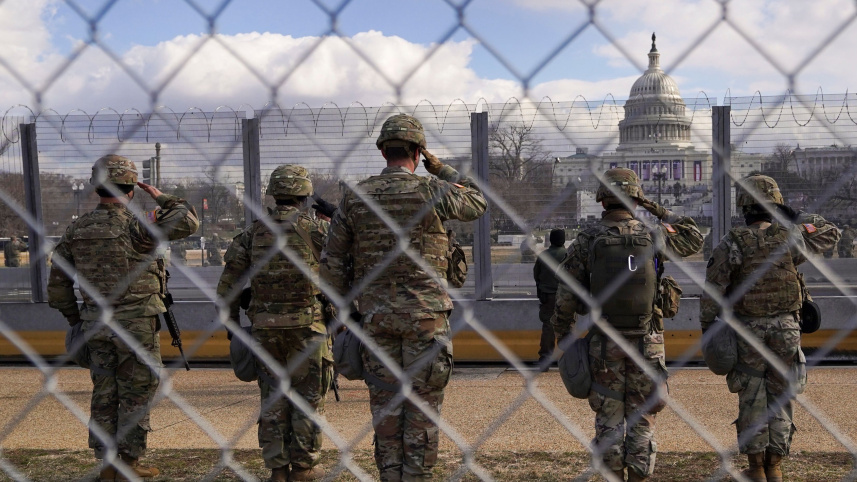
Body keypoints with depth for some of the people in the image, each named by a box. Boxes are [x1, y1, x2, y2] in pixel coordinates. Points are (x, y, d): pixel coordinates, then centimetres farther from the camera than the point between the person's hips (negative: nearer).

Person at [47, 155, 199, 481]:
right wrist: (161, 198, -2)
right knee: (137, 393, 4)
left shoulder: (76, 230, 5)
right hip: (136, 323, -5)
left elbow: (58, 283, 9)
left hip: (96, 326, 6)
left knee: (104, 394, 11)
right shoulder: (133, 225, -14)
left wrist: (75, 320, 20)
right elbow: (188, 223, -17)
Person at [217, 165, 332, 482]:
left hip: (265, 327, 3)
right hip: (306, 325, -3)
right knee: (309, 395, 7)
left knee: (272, 397, 10)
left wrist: (231, 324, 13)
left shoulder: (252, 234, 4)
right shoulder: (315, 230, -6)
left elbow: (227, 285, 4)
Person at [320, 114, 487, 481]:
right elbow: (477, 203, 14)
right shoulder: (431, 191, -7)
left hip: (376, 314, 3)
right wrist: (439, 168, 15)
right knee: (423, 401, 4)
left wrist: (349, 303, 15)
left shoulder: (355, 197, 2)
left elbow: (331, 264, 3)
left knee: (385, 402, 11)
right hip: (425, 312, -3)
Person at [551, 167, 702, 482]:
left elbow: (566, 295, -4)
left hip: (605, 342, 0)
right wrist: (662, 213, 18)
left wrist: (562, 336, 7)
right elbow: (695, 240, 16)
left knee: (609, 416, 7)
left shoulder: (587, 240, -5)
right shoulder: (653, 237, -3)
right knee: (642, 416, 8)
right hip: (647, 341, 1)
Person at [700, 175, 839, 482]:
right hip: (786, 328, 1)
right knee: (780, 396, 10)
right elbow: (831, 233, 15)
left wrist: (707, 328, 2)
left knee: (751, 399, 6)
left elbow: (712, 291, -9)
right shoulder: (790, 238, -4)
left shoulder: (731, 244, -9)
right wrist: (797, 219, 13)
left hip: (747, 330, -1)